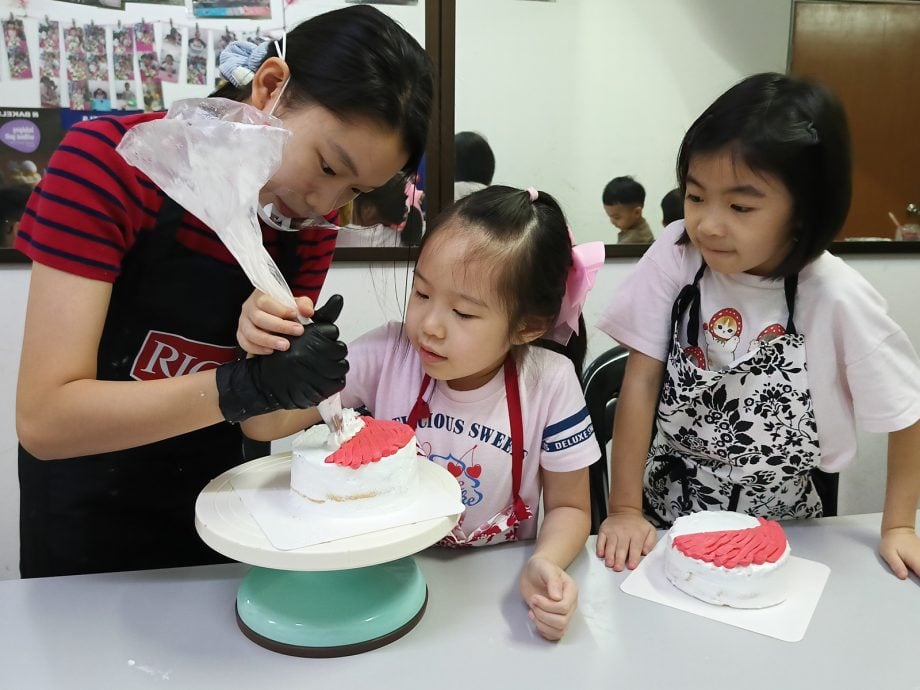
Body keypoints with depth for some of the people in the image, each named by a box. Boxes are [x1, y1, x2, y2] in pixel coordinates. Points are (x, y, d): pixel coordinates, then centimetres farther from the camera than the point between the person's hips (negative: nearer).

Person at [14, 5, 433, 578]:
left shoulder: (311, 222, -11)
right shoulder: (108, 161, -23)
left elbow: (261, 421, -8)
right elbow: (43, 418, -28)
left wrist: (284, 364, -29)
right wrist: (248, 383, -38)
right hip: (83, 514, -3)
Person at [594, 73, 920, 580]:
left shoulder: (837, 299, -19)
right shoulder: (675, 255, -16)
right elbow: (642, 378, -13)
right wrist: (625, 510, -13)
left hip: (782, 526, -1)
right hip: (667, 513, 2)